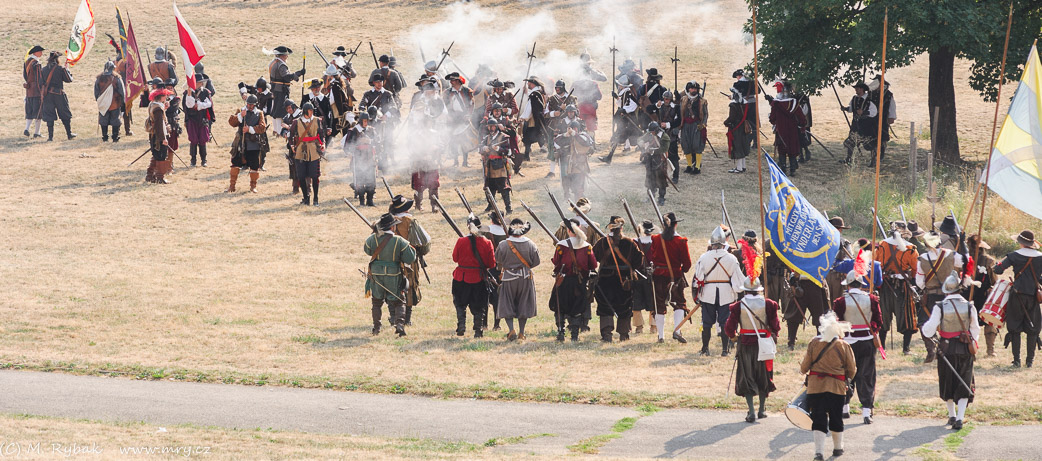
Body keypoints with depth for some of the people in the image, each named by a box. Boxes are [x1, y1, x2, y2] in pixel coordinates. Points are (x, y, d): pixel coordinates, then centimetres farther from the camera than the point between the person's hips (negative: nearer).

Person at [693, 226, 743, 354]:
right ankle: (725, 348, 6)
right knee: (725, 322, 6)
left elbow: (698, 277, -4)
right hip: (726, 294, 0)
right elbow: (737, 278, -2)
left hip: (708, 294, 0)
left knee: (707, 322, 9)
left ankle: (705, 348, 14)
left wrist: (696, 293, 6)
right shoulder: (731, 258, -5)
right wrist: (737, 294, 8)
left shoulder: (704, 257, -7)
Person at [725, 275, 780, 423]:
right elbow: (775, 327, -3)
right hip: (763, 343, 1)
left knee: (746, 378, 6)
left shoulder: (738, 306, -9)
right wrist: (773, 333, 20)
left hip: (745, 344, -1)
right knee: (763, 377, 17)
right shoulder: (768, 304, -7)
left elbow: (729, 328, -8)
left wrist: (733, 336, 14)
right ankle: (762, 409, 25)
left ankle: (751, 412, -4)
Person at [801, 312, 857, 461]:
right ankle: (838, 448, 31)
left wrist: (803, 370, 26)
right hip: (837, 387, 0)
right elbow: (852, 371, -1)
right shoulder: (844, 346, -6)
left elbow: (804, 367, 3)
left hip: (815, 386, 0)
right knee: (836, 419, 17)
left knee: (818, 420, 0)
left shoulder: (814, 343, -3)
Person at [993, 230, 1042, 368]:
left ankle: (1017, 360, 2)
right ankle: (1030, 360, 9)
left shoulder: (1014, 256, -5)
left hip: (1018, 294, -2)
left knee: (1015, 328, 6)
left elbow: (998, 269, -7)